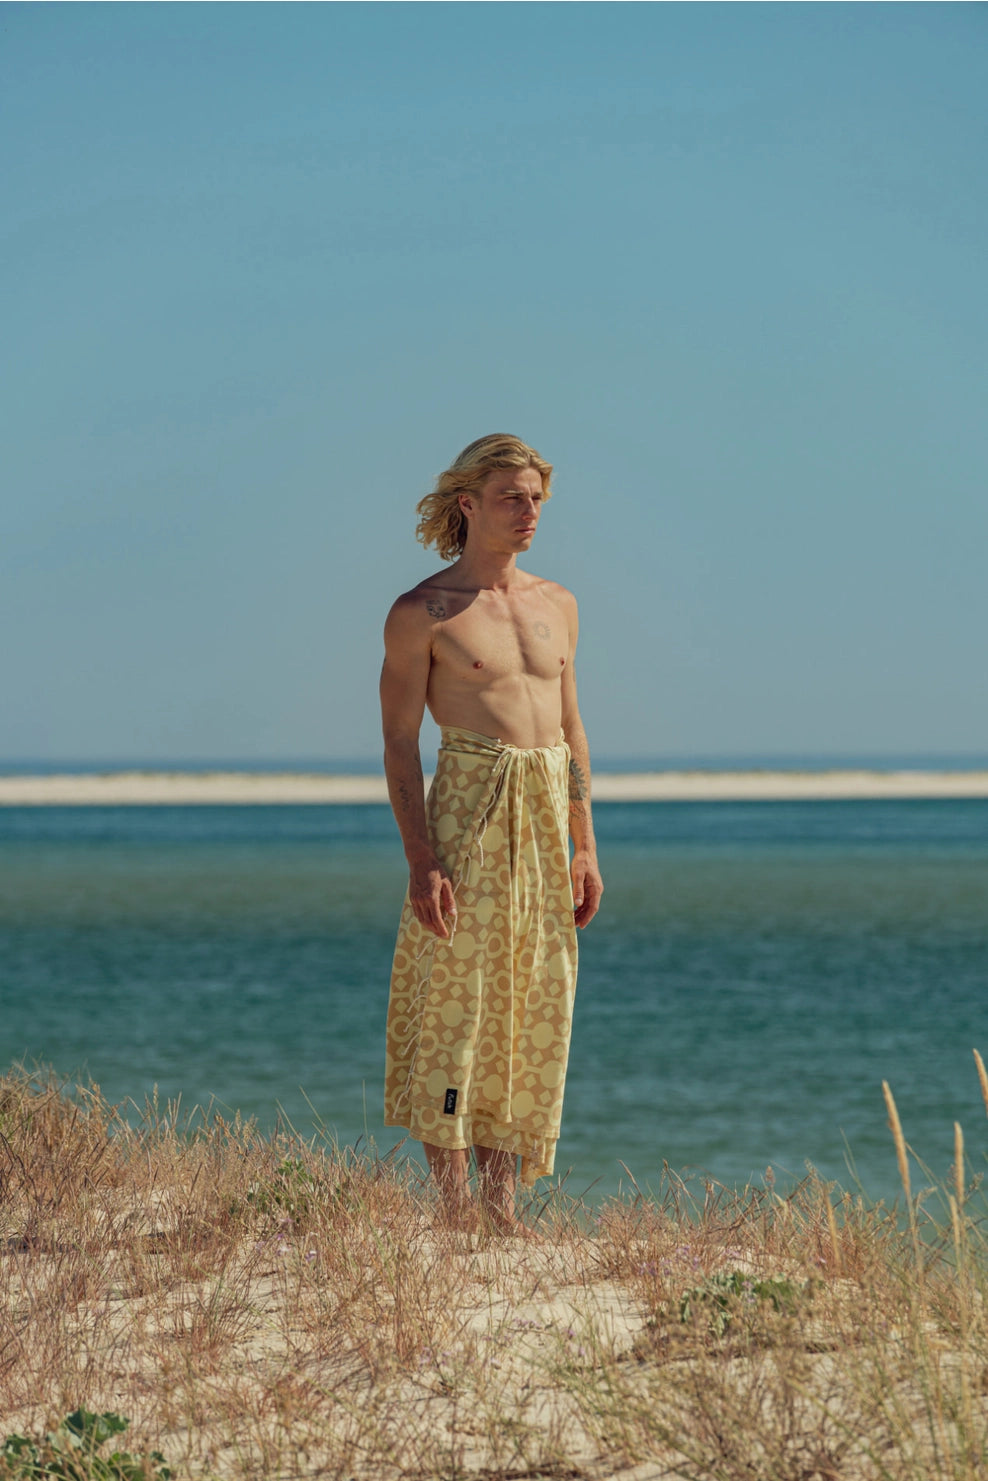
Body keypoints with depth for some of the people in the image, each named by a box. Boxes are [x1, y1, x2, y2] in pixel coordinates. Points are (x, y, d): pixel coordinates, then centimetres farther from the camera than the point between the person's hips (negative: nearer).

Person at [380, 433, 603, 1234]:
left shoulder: (556, 604, 14)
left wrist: (585, 848, 12)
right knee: (453, 1001, -7)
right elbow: (400, 743, -6)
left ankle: (503, 1197, 10)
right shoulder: (422, 613, -3)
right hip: (467, 807, -6)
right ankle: (455, 1206, -4)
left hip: (546, 815, 6)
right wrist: (421, 860, -15)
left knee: (534, 1004, 5)